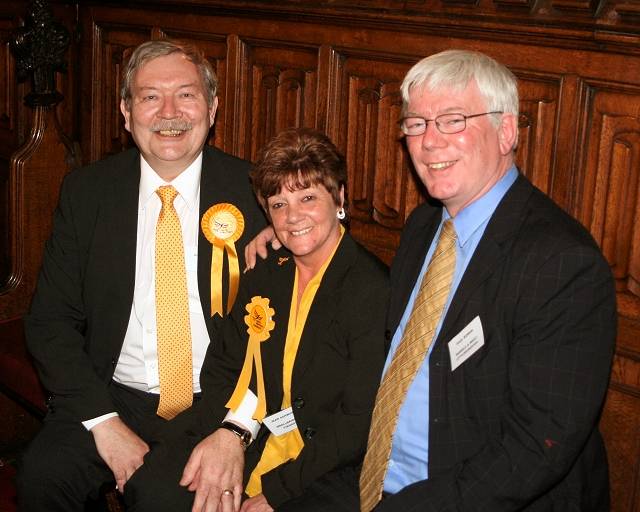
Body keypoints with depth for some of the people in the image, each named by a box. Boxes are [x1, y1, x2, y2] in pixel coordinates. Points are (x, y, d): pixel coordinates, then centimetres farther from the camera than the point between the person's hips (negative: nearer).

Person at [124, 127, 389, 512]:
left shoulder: (373, 289, -12)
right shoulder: (263, 278, 11)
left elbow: (360, 422, -15)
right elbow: (222, 367, 12)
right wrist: (225, 433, -10)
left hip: (322, 470, -5)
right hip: (247, 445, 5)